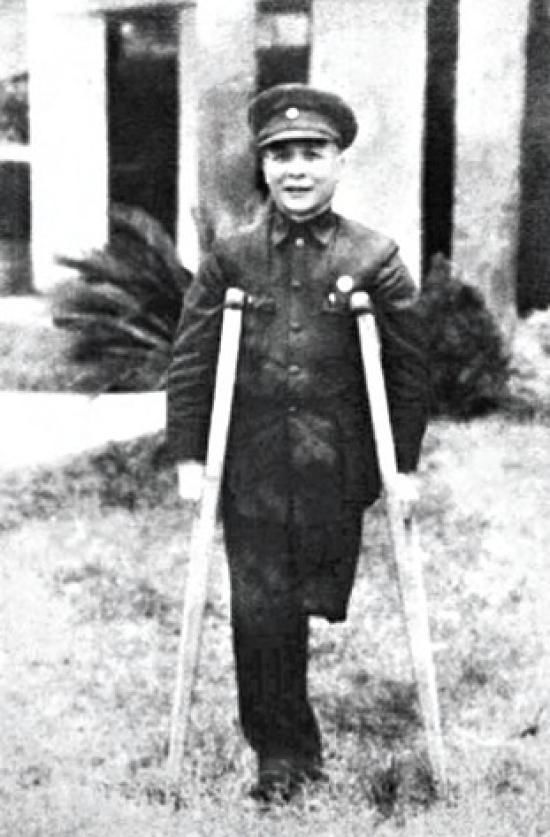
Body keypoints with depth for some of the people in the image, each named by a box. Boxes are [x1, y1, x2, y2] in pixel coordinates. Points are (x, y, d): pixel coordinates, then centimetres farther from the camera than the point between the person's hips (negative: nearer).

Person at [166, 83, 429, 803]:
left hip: (335, 472, 0)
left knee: (309, 605, 7)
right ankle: (283, 753, 18)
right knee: (260, 616, 0)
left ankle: (291, 742, 32)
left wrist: (405, 465, 1)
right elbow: (191, 360, 4)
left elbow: (409, 367, 2)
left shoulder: (374, 259, -1)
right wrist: (189, 455, 0)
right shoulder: (231, 258, 2)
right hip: (252, 472, 1)